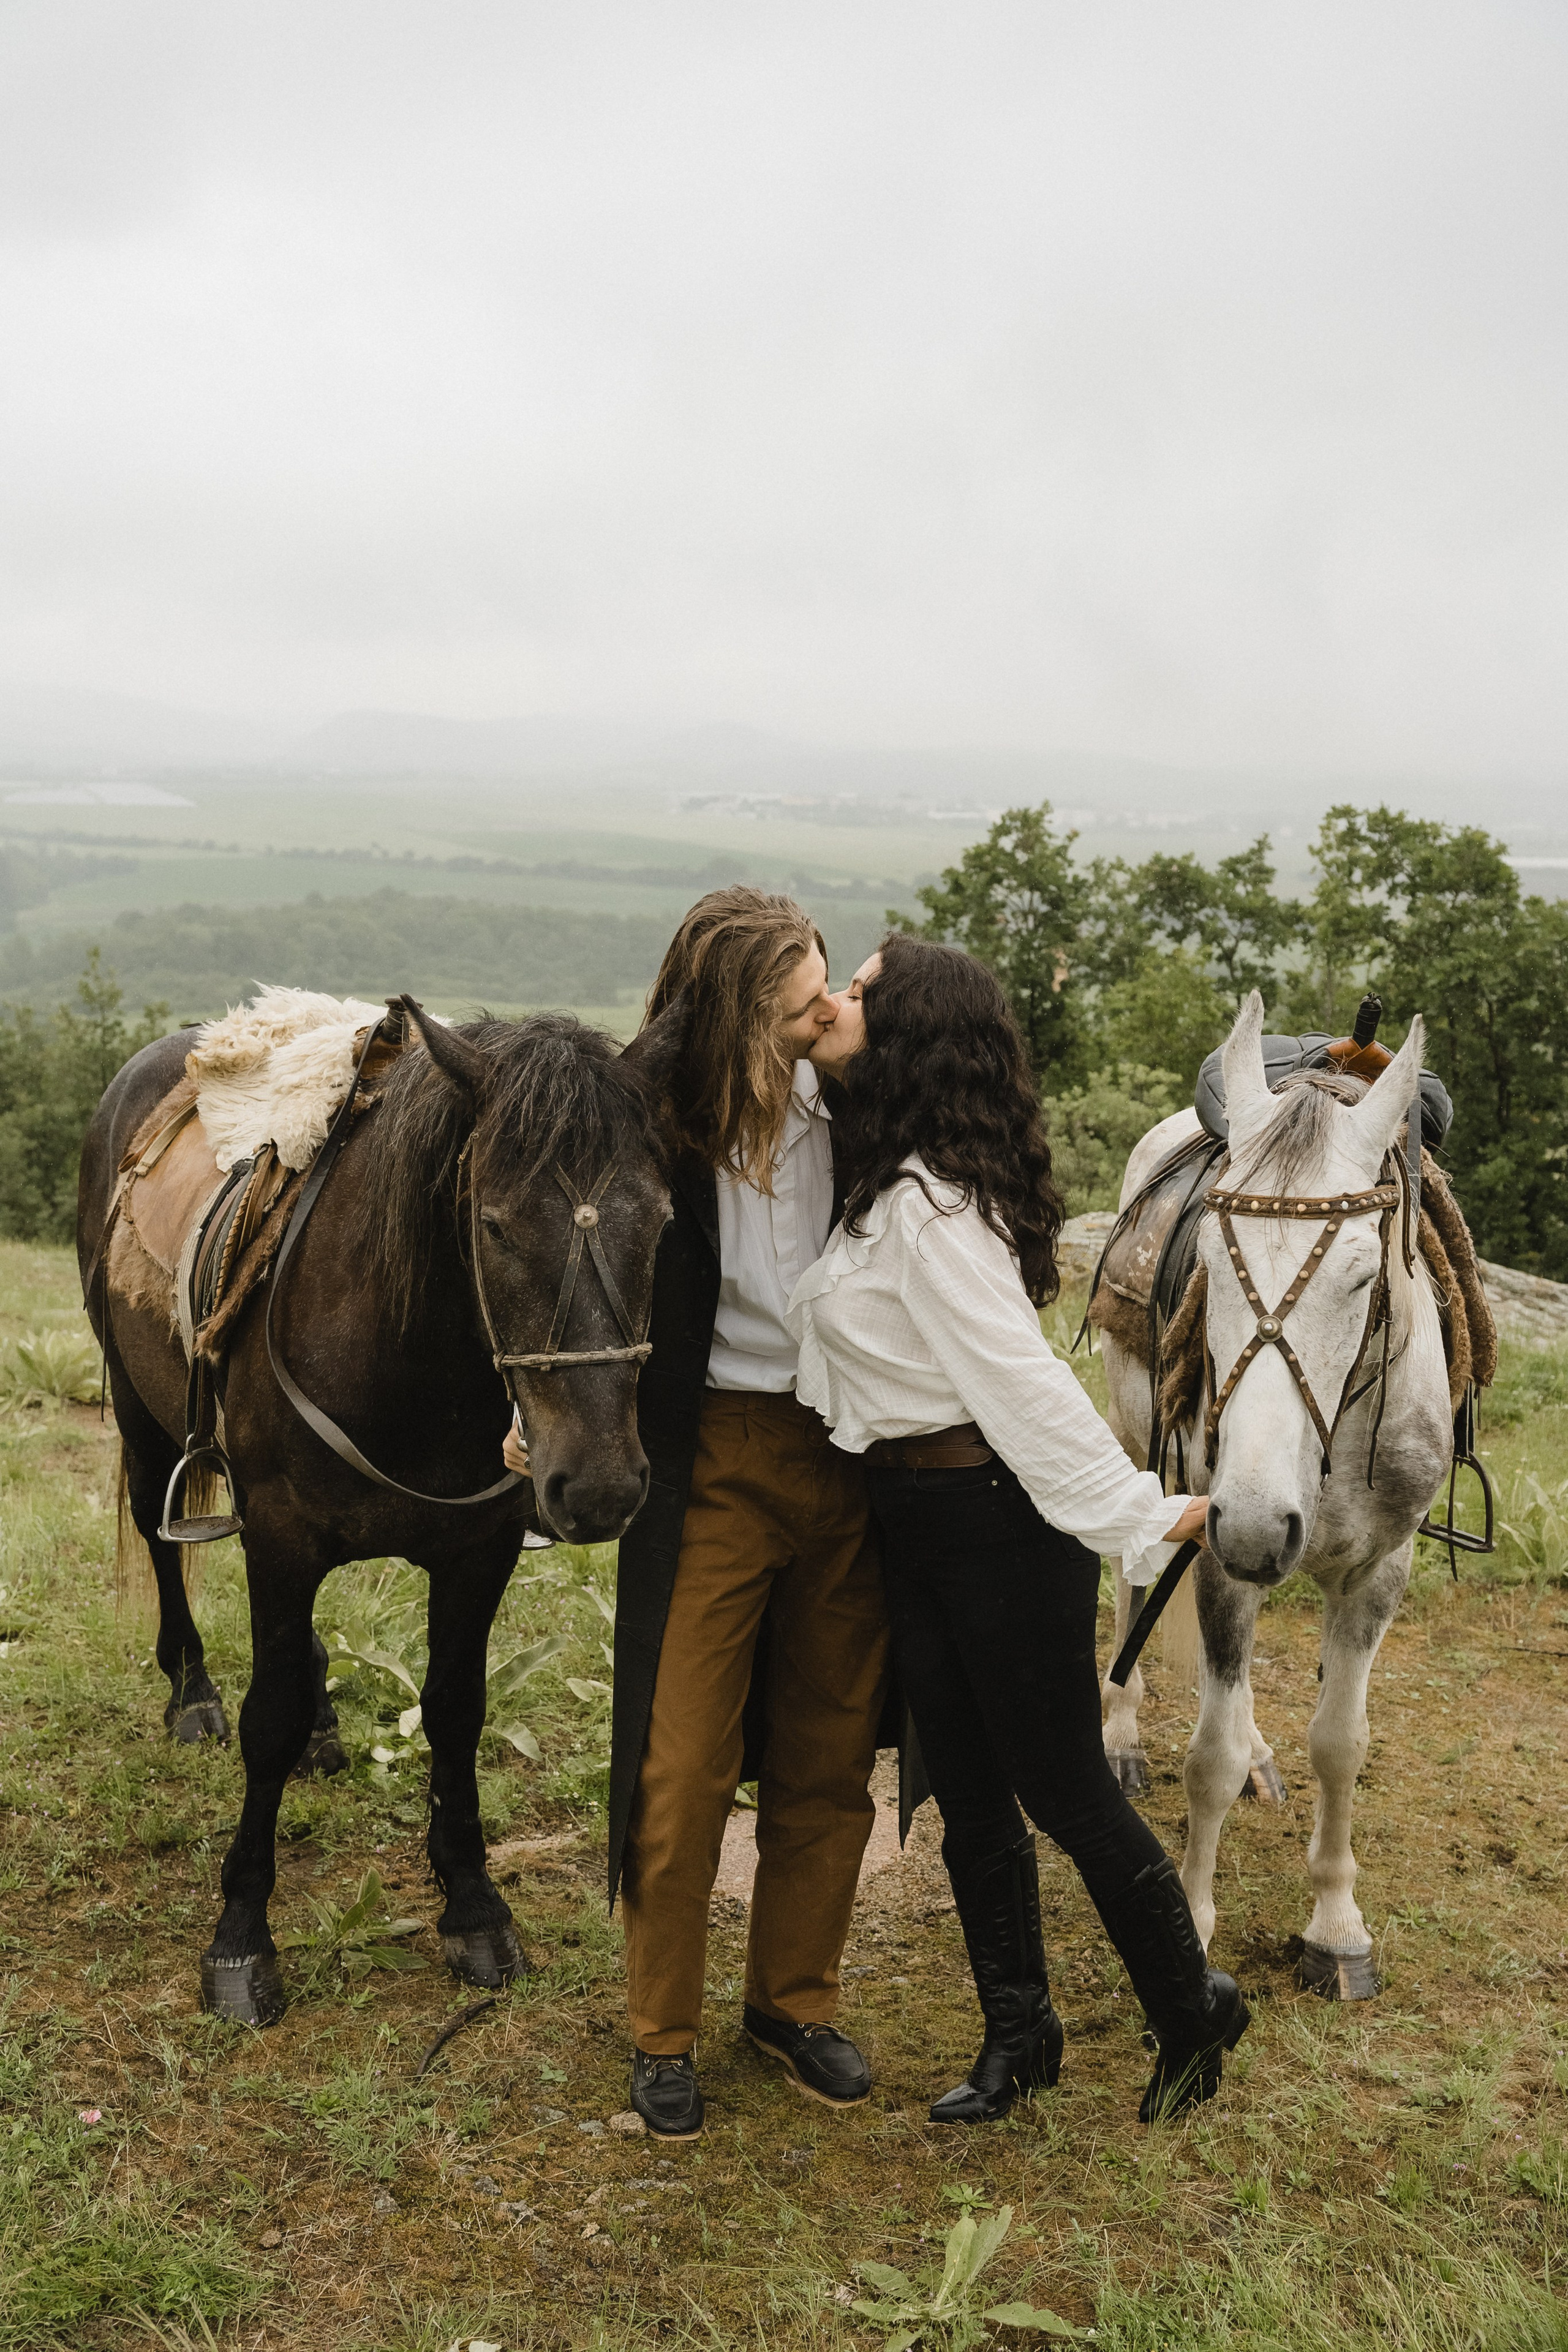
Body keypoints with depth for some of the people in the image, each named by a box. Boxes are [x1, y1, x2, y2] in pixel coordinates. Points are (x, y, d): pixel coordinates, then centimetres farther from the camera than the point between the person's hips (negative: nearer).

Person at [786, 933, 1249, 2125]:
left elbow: (1020, 1375, -26)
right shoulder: (888, 1184, 8)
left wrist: (1138, 1512, -27)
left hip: (997, 1521, -9)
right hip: (916, 1517, 9)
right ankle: (1019, 2034, 32)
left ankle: (1193, 2008, 28)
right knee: (968, 1792, 16)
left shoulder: (931, 1205, -22)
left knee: (1065, 1789, 6)